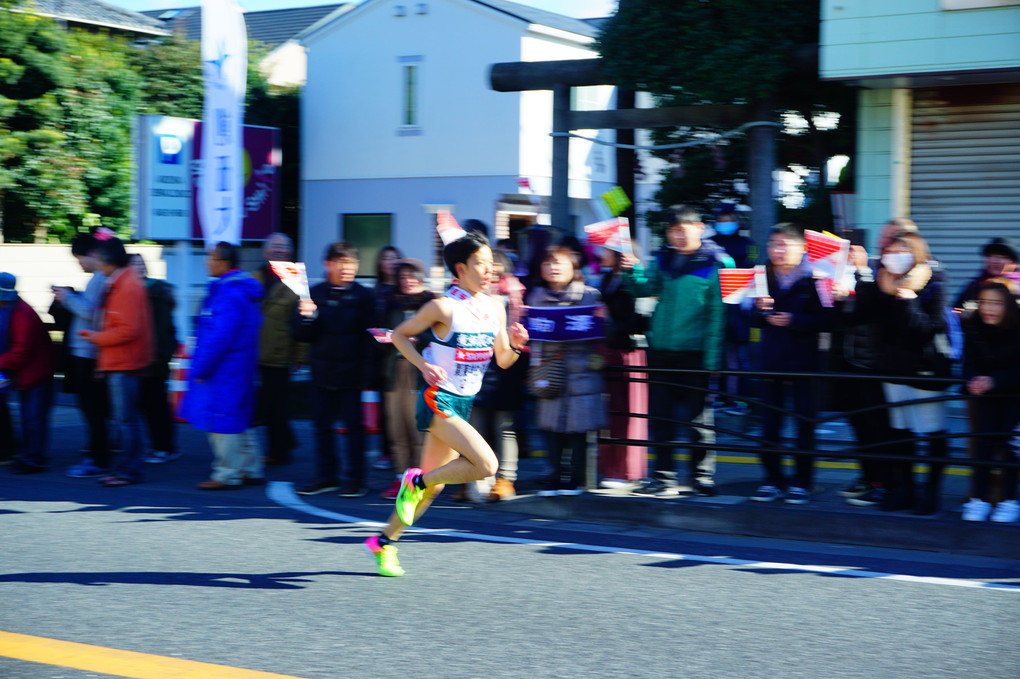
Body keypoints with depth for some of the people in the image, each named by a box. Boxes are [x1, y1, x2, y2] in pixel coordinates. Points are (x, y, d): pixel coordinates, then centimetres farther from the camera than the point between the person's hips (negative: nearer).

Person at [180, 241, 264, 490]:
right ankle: (251, 470, 21)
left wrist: (200, 369, -16)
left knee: (222, 421, -3)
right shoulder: (242, 290, 13)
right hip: (239, 367, 11)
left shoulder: (228, 295, -20)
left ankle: (227, 474, 2)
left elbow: (220, 337, -23)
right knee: (236, 420, 16)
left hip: (223, 372, -11)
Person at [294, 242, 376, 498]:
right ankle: (326, 476, 19)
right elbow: (301, 335, 4)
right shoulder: (315, 294, 4)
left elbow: (370, 334, -2)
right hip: (323, 371, 3)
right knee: (322, 423, 8)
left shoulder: (363, 295, -1)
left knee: (354, 424, 0)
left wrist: (366, 369, -11)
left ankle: (354, 478, 8)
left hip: (352, 373, -3)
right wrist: (306, 317, -17)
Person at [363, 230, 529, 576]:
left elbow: (503, 360, 11)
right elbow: (400, 335, -3)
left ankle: (383, 542, 25)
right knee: (486, 464, -21)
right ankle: (415, 482, -1)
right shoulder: (444, 307, -13)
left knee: (433, 485, 10)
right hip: (438, 401, -7)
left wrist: (516, 345, -9)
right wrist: (424, 365, -16)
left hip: (463, 404, 7)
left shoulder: (495, 308, 4)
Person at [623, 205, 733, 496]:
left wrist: (712, 356, -13)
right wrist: (633, 271, -18)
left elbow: (718, 311, -8)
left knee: (698, 417, 2)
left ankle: (702, 476, 13)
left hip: (694, 351, -5)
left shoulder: (716, 263, -5)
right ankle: (664, 476, 15)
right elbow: (646, 289, 2)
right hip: (660, 349, 5)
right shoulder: (663, 259, 10)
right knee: (660, 417, 7)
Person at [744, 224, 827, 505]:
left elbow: (823, 321, -10)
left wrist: (792, 320, -19)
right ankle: (773, 480, 15)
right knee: (769, 425, 4)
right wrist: (760, 308, -12)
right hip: (772, 360, 4)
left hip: (803, 360, -4)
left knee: (805, 425, 3)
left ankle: (802, 482, 12)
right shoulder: (764, 276, 6)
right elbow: (754, 320, 9)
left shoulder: (812, 279, -7)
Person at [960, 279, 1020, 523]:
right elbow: (969, 365, -7)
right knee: (984, 436, -13)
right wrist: (974, 381, -29)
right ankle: (979, 499, -7)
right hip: (989, 395, 2)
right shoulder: (973, 329, -8)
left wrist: (994, 381, -34)